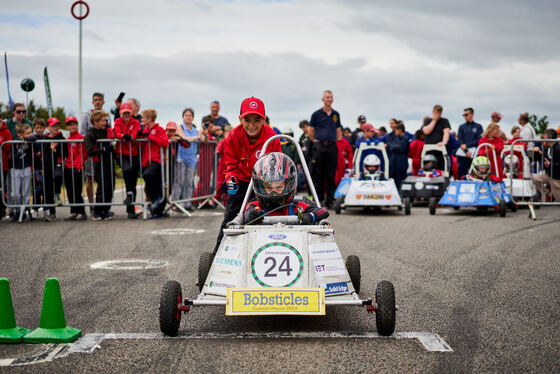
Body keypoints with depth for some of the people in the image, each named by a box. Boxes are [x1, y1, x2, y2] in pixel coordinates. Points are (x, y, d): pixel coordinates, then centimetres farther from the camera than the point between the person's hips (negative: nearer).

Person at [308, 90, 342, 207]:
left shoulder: (336, 114, 14)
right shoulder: (317, 114, 3)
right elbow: (311, 131, 8)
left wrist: (335, 141, 13)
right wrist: (316, 141, 7)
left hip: (332, 147, 3)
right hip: (319, 147, -3)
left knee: (331, 175, 2)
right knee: (317, 174, -3)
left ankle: (329, 200, 5)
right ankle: (317, 199, 2)